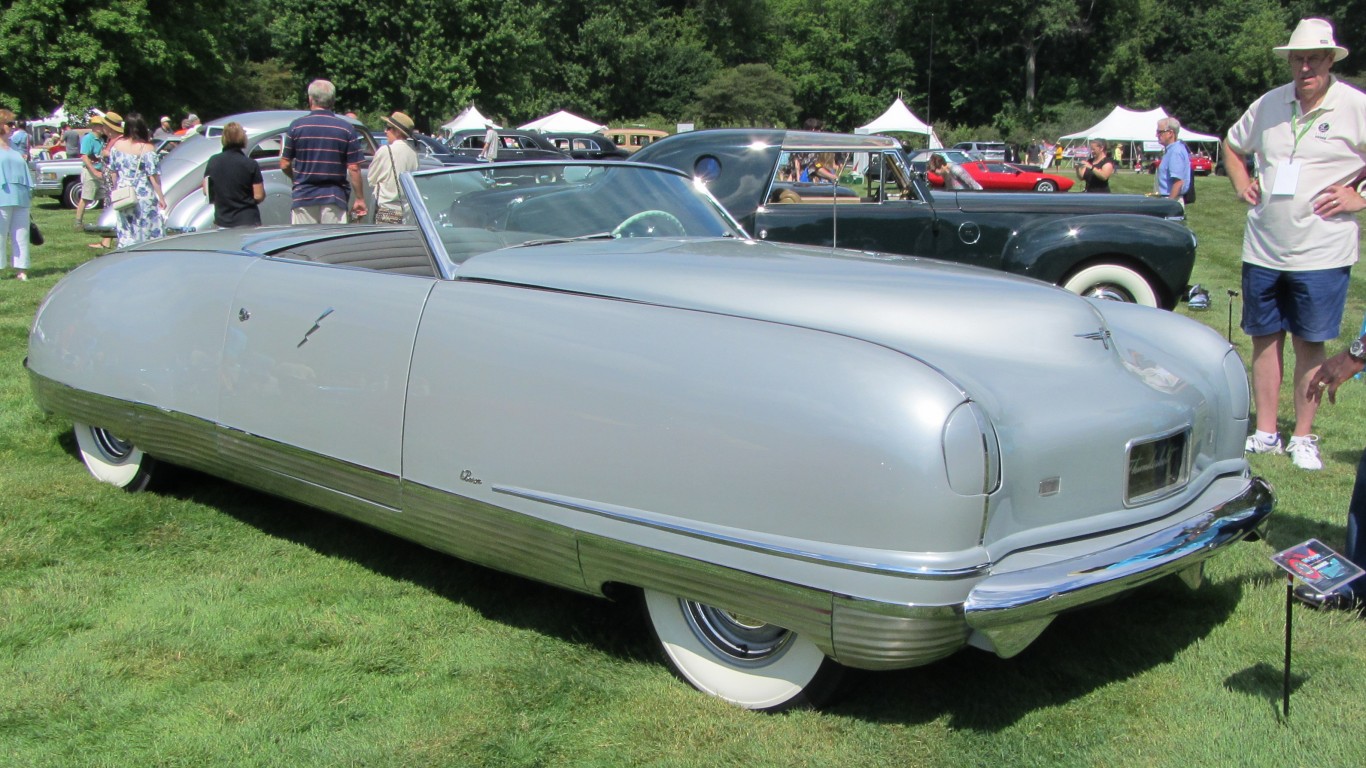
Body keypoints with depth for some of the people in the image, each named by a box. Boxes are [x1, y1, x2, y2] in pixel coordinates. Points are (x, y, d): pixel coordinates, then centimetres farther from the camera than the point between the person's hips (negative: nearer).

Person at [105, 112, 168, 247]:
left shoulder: (117, 145, 2)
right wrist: (161, 198, -5)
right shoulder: (147, 148, -13)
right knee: (150, 232, 2)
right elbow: (153, 176, -13)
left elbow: (113, 172, 10)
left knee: (126, 233, 11)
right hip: (143, 195, -5)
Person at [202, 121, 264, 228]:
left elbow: (206, 192, 7)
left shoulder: (213, 162, 1)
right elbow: (259, 196, -10)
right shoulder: (251, 164, -11)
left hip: (222, 222, 4)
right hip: (248, 222, -4)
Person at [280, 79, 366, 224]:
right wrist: (360, 199, 4)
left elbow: (284, 164, 4)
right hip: (334, 199, 0)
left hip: (303, 196, 1)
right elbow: (354, 168, -5)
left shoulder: (297, 126, 0)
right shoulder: (347, 129, -1)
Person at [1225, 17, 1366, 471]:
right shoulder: (1269, 105, 5)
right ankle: (1265, 433, 20)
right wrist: (1240, 183, 8)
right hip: (1263, 248, 4)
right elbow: (1232, 145, 23)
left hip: (1322, 252, -4)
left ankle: (1303, 438, 15)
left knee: (1309, 343, 4)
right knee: (1264, 337, 9)